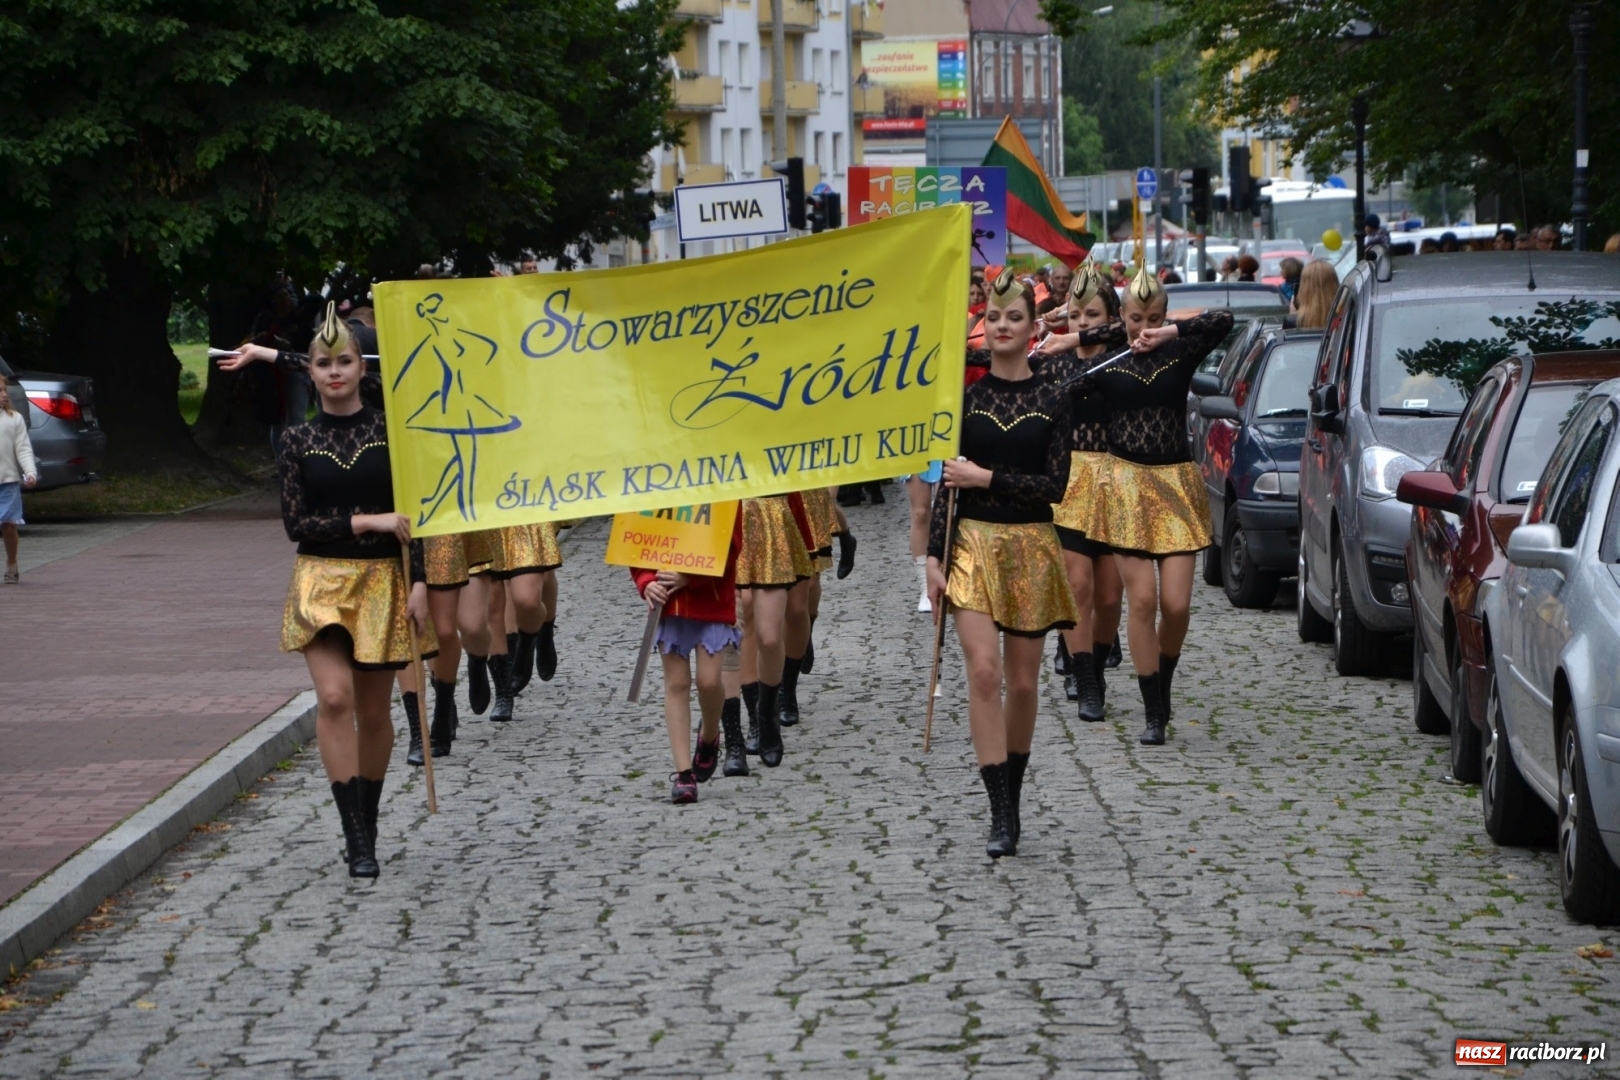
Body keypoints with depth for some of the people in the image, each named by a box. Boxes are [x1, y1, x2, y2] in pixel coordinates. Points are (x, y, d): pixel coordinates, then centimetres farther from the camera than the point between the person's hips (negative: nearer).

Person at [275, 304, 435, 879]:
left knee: (373, 710, 6)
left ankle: (368, 828, 23)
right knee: (334, 697, -18)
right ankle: (356, 840, -17)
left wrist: (418, 582, -8)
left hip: (382, 580, 1)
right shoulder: (297, 440, 2)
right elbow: (295, 522, -3)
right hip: (321, 579, 0)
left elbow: (412, 515, 0)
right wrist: (367, 522, -12)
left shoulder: (390, 431, 1)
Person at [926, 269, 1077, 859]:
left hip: (1030, 546, 1)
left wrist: (988, 478, -12)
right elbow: (946, 482, 2)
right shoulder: (965, 394, 3)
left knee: (1022, 682, 6)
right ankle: (1001, 816, -13)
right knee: (984, 672, -14)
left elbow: (1055, 483, -4)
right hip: (973, 542, -1)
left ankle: (1012, 800, 24)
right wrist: (934, 556, -4)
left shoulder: (1052, 399, 2)